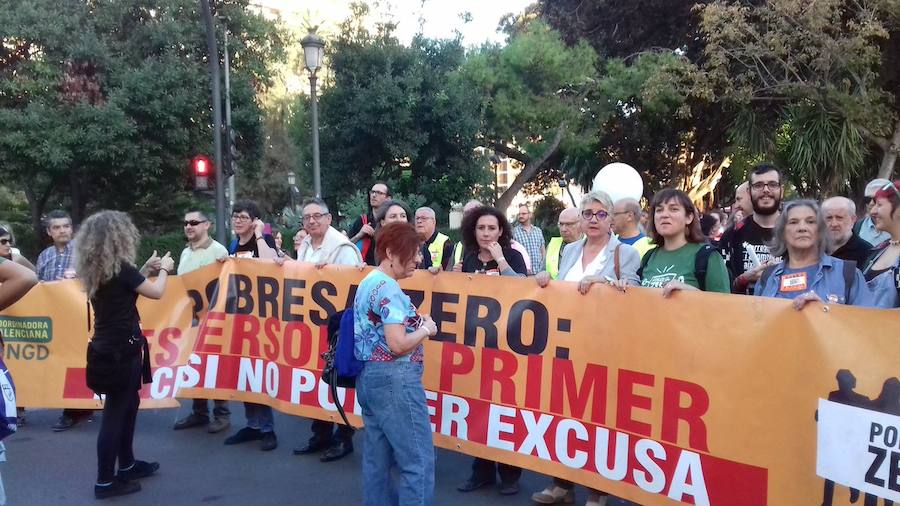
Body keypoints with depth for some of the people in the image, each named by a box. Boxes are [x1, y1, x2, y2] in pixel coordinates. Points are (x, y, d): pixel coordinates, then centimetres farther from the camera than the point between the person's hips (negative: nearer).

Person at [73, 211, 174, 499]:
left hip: (106, 345, 9)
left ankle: (127, 465, 32)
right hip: (122, 348, -9)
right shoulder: (120, 268, -18)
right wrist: (164, 268, 7)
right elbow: (156, 292, -10)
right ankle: (105, 482, 7)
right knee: (115, 412, -1)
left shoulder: (94, 269, 5)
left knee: (129, 404, 20)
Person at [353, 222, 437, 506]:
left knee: (378, 458, 14)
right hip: (394, 379, -10)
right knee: (418, 461, -4)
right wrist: (426, 329, -7)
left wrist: (415, 324, 11)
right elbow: (397, 344, -23)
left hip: (369, 376, 10)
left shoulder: (368, 282, 13)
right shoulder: (388, 288, -16)